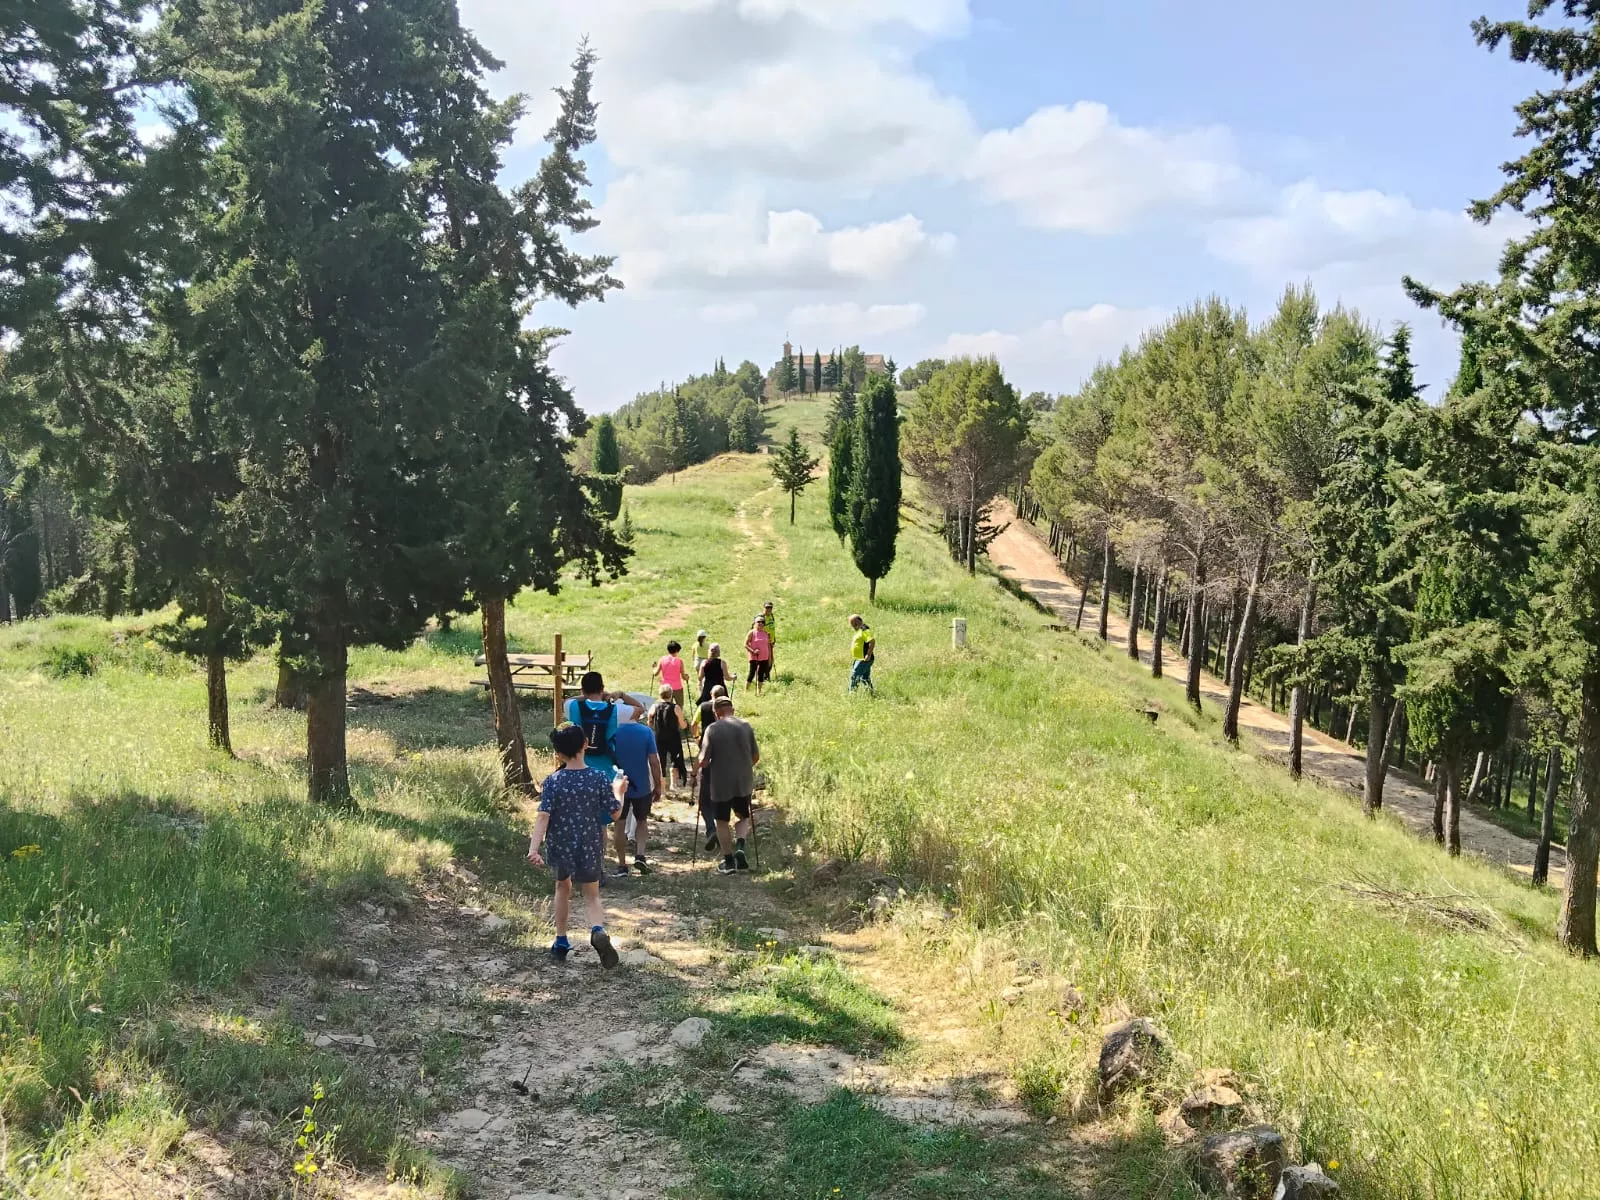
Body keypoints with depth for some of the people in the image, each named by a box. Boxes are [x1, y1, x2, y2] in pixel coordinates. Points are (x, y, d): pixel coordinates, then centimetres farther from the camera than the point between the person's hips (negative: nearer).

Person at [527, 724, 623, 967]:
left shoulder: (552, 782, -11)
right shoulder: (599, 778, -9)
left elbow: (543, 817, -19)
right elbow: (615, 813, -3)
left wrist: (534, 848, -25)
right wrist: (618, 791, 15)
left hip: (560, 847, 0)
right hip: (590, 847, 0)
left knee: (563, 887, 26)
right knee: (592, 895, 13)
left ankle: (561, 943, 32)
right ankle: (598, 931, -19)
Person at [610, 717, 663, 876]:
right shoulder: (646, 732, -11)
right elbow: (654, 762, -11)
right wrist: (658, 786, 0)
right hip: (642, 786, 0)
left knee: (620, 824, 11)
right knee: (642, 821, 20)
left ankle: (622, 865, 13)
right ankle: (640, 855, 2)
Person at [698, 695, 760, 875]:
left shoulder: (713, 729, -10)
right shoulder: (746, 726, -1)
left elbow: (703, 761, -12)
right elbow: (756, 756, 5)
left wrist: (702, 770, 10)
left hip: (720, 784, -2)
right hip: (744, 782, 3)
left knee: (722, 822, 12)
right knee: (744, 817, 21)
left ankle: (728, 861, 13)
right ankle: (740, 847, -2)